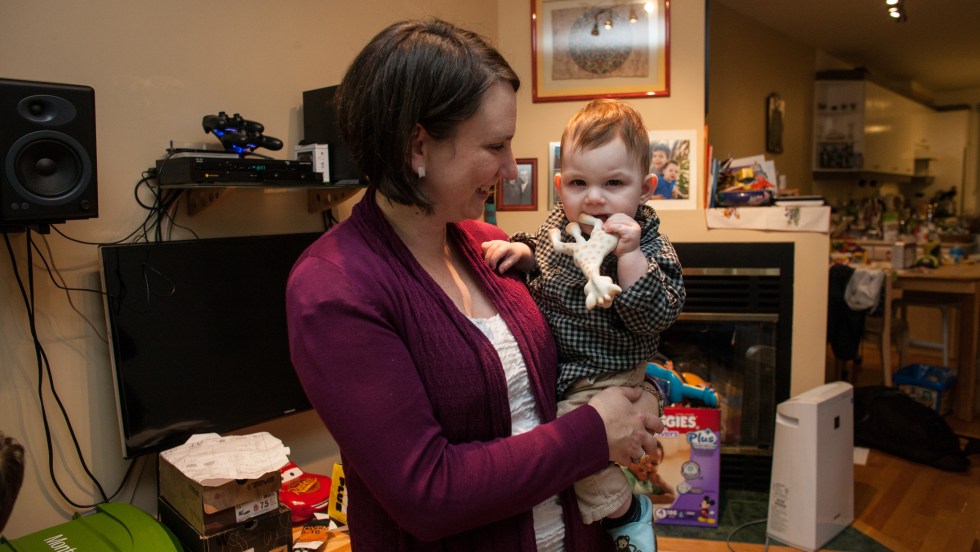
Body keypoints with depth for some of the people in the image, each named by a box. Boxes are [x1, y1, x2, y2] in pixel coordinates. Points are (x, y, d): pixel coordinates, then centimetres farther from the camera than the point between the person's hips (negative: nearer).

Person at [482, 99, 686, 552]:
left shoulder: (649, 246, -15)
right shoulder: (558, 225, 1)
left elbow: (655, 318, -27)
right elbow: (538, 274, 19)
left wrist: (629, 254, -34)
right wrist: (522, 253, -4)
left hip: (604, 376, -7)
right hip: (548, 362, 7)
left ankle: (626, 511, 11)